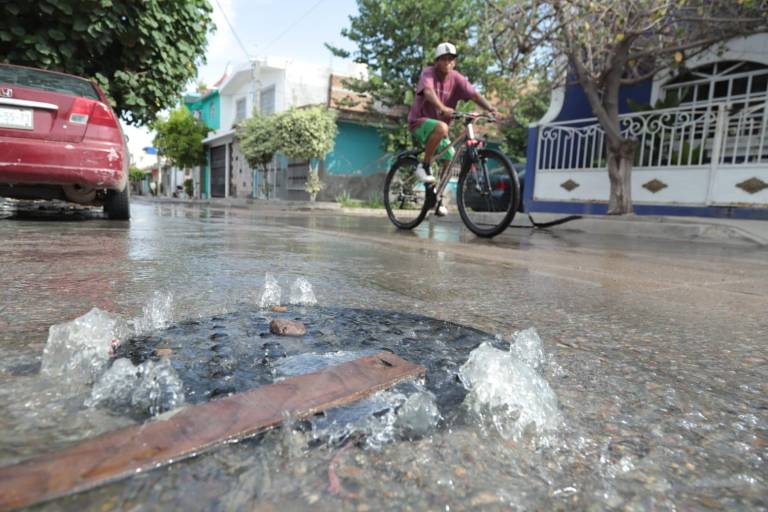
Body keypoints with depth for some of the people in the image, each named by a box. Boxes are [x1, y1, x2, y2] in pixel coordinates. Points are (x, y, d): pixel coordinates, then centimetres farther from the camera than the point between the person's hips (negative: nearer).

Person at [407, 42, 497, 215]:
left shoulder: (456, 78, -3)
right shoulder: (428, 73, -15)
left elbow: (474, 94, -15)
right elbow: (428, 91, -36)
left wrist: (490, 108, -33)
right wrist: (442, 108, -55)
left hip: (440, 124, 6)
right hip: (419, 121, -5)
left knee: (451, 159, -4)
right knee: (441, 128, -36)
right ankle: (424, 166, -20)